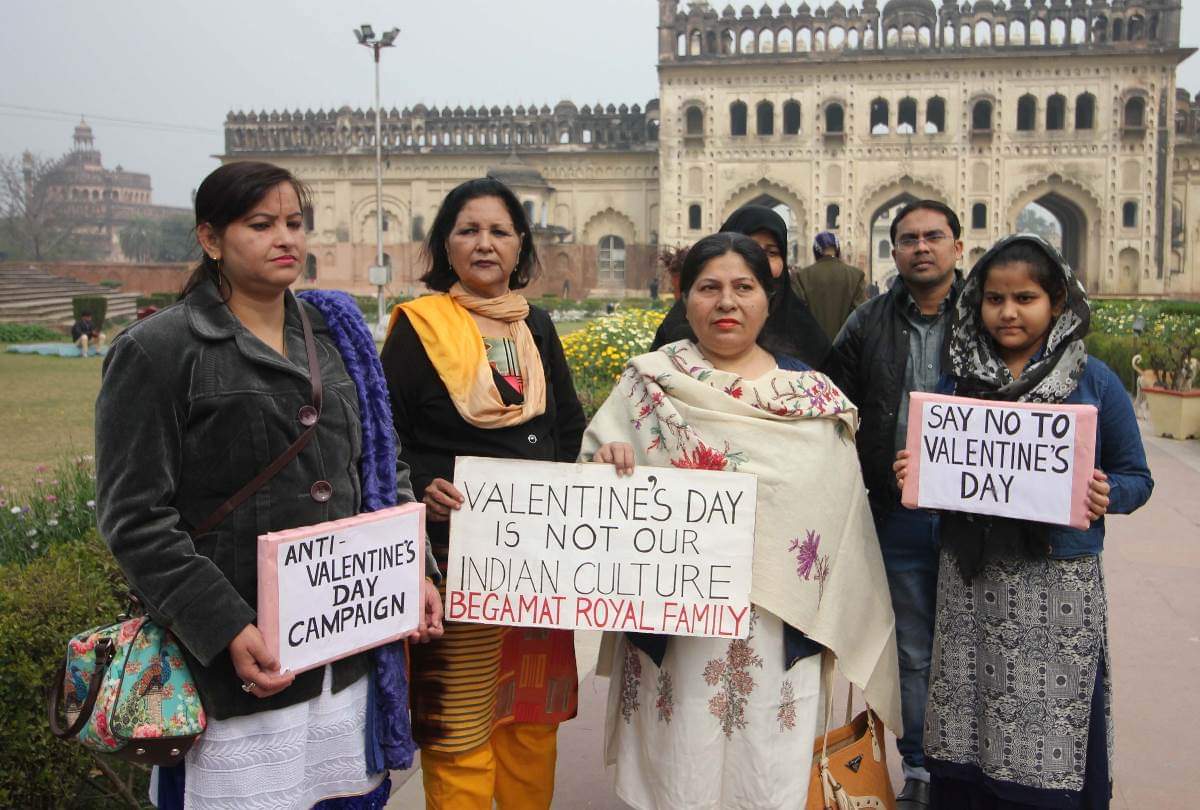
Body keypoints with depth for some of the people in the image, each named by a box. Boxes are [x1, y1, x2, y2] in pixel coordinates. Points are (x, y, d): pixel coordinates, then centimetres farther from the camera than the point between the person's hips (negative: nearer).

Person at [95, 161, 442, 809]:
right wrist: (227, 631, -17)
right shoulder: (157, 350, -4)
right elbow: (134, 519, -9)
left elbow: (380, 469, 18)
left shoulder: (333, 338, 13)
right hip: (233, 659, -5)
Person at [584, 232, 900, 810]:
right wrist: (606, 460, -20)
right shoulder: (647, 383, 0)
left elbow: (841, 515, 9)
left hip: (782, 629, 1)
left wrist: (833, 629, 8)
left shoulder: (814, 395, 4)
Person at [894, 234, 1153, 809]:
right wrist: (913, 474, -5)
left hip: (1058, 581, -2)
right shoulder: (958, 378, 9)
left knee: (1050, 740, 1)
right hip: (970, 580, 2)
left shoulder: (1092, 380, 2)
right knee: (965, 729, 6)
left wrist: (1106, 497, -15)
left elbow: (1135, 476, 5)